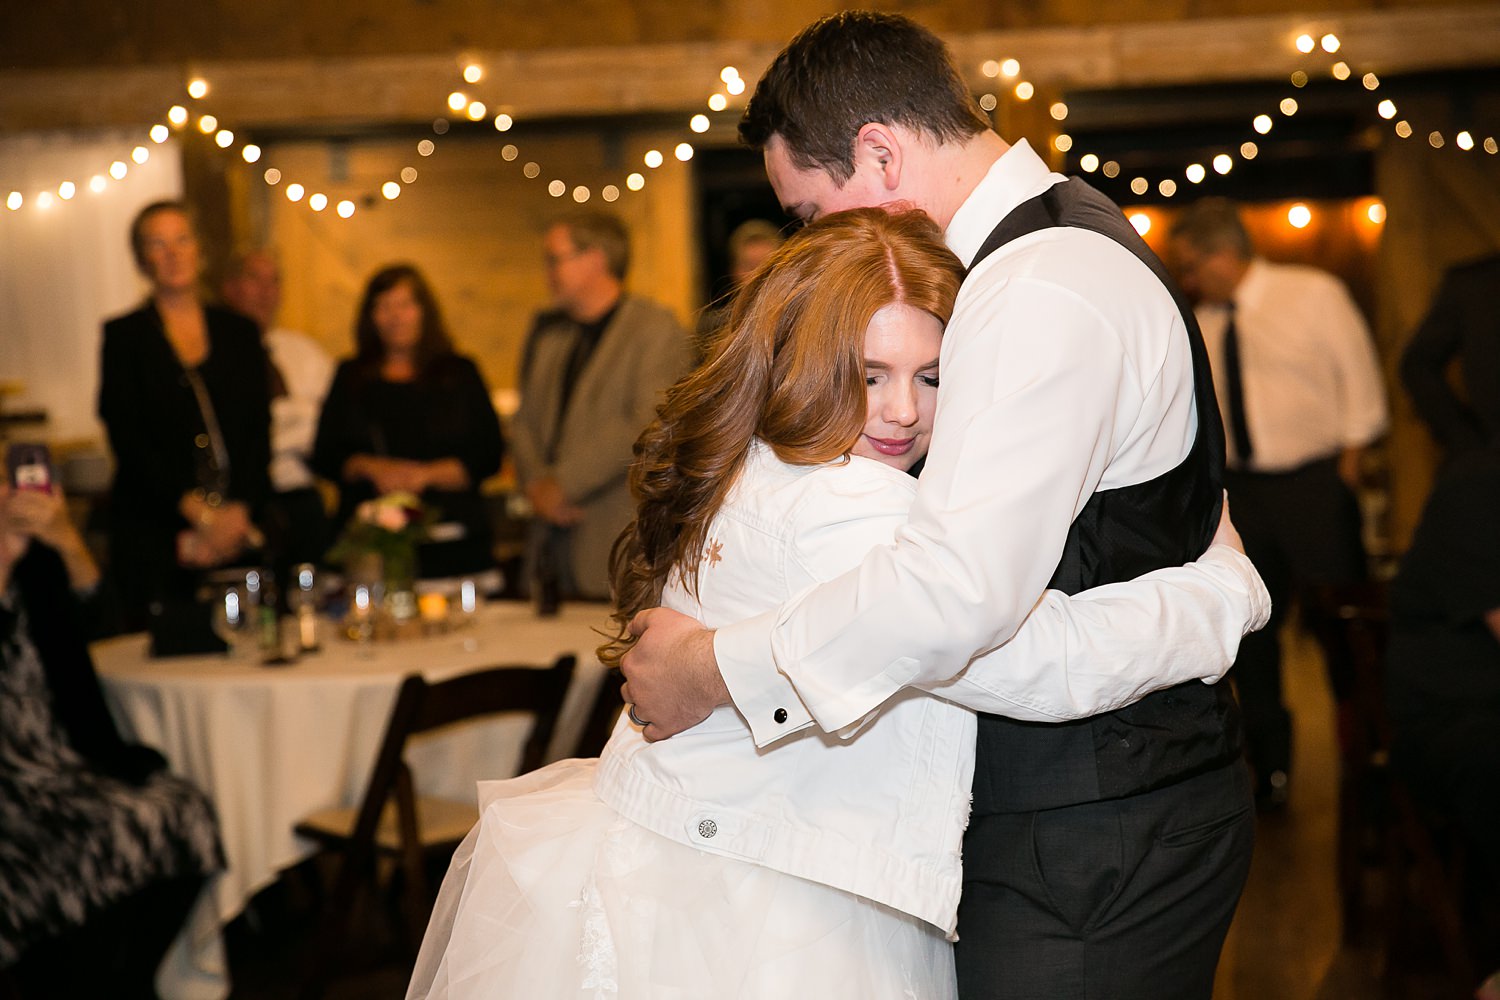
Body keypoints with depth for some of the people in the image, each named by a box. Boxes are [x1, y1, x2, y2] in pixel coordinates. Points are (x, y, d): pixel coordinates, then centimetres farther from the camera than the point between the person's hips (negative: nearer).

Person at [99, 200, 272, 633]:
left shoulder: (239, 332, 14)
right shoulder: (124, 336, 4)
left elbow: (259, 431, 8)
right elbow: (129, 439, -4)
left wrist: (240, 512, -8)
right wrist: (198, 514, -11)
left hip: (240, 529, 3)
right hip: (155, 536, -2)